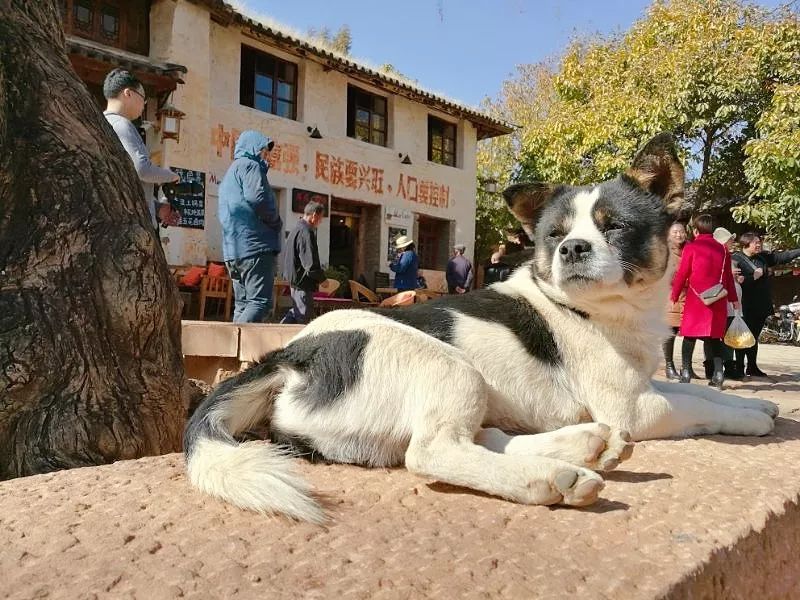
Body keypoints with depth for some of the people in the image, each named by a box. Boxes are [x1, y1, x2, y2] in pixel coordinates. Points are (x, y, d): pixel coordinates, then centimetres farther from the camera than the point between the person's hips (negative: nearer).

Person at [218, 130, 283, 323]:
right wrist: (277, 222, -2)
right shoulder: (250, 165, -1)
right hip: (255, 244, -10)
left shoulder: (230, 172, 29)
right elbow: (257, 198, -18)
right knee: (260, 302, -14)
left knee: (242, 304, 8)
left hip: (233, 249, 10)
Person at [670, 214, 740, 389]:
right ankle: (718, 373, 2)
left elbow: (682, 274, -4)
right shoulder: (722, 249, 8)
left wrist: (673, 296, 4)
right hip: (718, 301, 3)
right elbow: (728, 276, 12)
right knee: (715, 336, 9)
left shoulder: (691, 247, -3)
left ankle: (685, 372, -2)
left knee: (690, 334, 2)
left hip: (696, 298, -3)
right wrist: (733, 298, 21)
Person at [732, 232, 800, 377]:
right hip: (746, 308, -7)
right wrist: (753, 277, -17)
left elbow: (782, 257, 16)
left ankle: (752, 367, 24)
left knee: (754, 337, 15)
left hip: (761, 306, 7)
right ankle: (739, 368, 4)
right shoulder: (736, 259, -11)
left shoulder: (763, 257, 12)